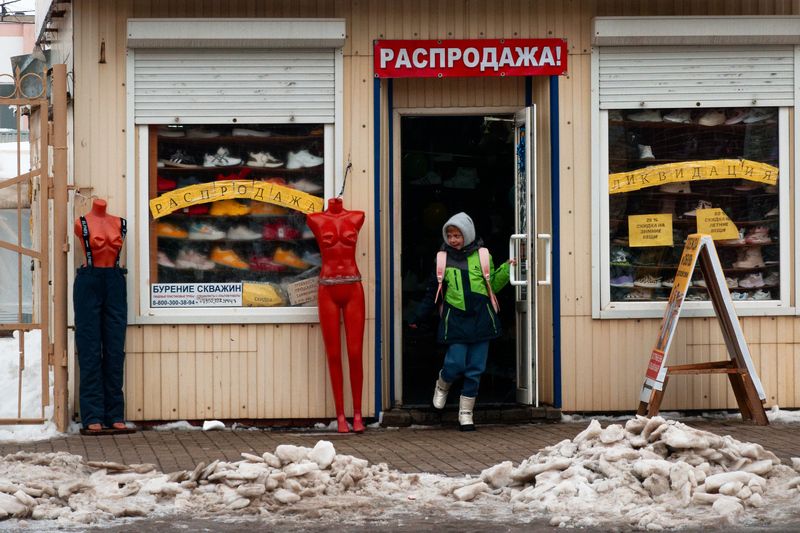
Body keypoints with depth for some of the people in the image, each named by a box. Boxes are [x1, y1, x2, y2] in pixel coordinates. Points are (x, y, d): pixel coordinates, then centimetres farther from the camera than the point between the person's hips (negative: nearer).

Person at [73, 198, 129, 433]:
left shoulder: (119, 224, 8)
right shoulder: (81, 224, 1)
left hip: (114, 283, 3)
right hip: (89, 283, -3)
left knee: (115, 349, 2)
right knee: (90, 350, -3)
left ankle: (115, 414, 6)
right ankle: (93, 415, -3)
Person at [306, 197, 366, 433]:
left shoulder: (356, 217, 9)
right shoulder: (316, 220, 7)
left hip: (353, 289, 1)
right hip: (328, 290, 0)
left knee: (355, 353, -3)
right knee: (334, 354, -1)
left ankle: (357, 414, 2)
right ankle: (340, 415, 2)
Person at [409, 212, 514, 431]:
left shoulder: (482, 256, 4)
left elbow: (492, 285, 14)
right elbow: (433, 292, 13)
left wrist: (506, 269, -1)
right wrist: (418, 316, 12)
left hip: (480, 320, 1)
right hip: (455, 320, -1)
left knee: (475, 369, 2)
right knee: (455, 365, -11)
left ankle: (466, 414, 14)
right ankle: (442, 386, 24)